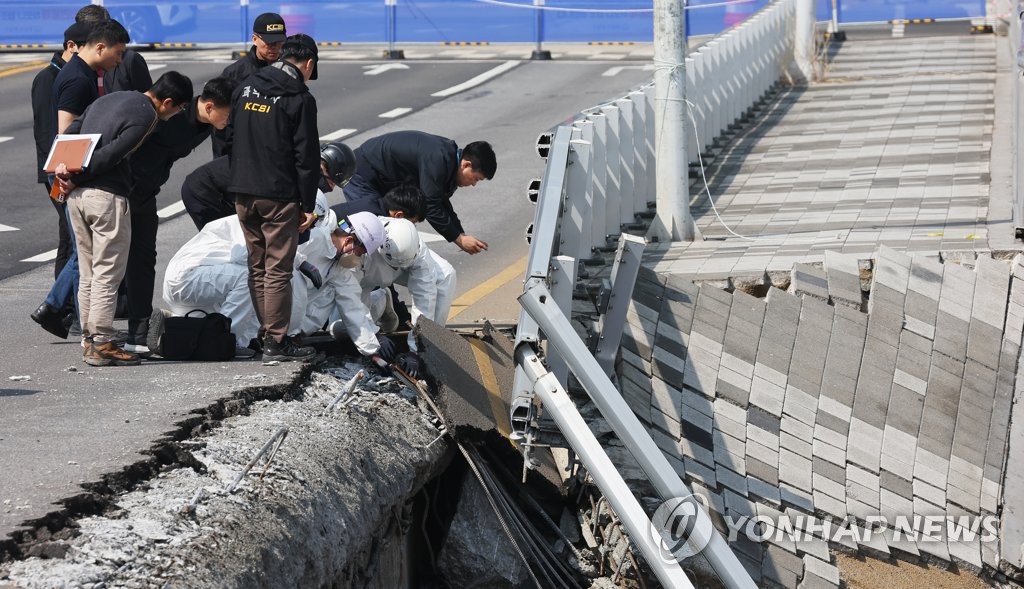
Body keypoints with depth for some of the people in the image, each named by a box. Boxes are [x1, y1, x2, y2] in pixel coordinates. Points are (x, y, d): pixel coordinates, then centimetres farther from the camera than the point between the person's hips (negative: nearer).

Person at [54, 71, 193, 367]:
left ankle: (89, 339, 18)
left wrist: (63, 166, 4)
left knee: (88, 274, 14)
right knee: (107, 275, -2)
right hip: (107, 197, -8)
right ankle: (101, 344, -2)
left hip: (77, 197, 8)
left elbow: (70, 133, 16)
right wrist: (75, 178, -9)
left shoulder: (109, 99, 18)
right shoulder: (146, 116, -11)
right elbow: (110, 154, -18)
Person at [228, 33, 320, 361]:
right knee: (278, 270, -2)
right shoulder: (300, 99, -9)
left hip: (242, 193, 6)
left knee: (257, 266, 14)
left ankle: (265, 331, 18)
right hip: (279, 196, -6)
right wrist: (308, 205, -6)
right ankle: (277, 339, -2)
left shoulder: (246, 87, 9)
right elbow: (306, 157, -10)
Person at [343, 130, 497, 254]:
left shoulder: (448, 155, 1)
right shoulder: (436, 161, -31)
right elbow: (432, 207, -29)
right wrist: (458, 239, -21)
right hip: (362, 176, -11)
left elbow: (442, 203, 11)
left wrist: (462, 234, 4)